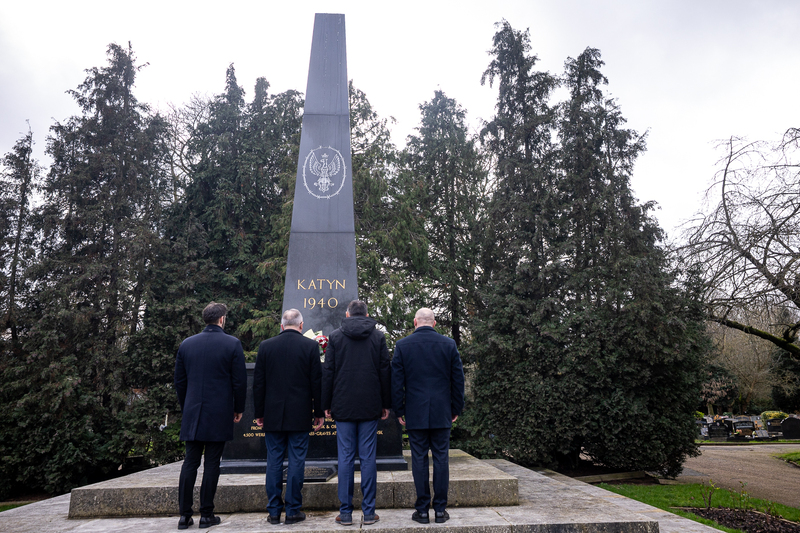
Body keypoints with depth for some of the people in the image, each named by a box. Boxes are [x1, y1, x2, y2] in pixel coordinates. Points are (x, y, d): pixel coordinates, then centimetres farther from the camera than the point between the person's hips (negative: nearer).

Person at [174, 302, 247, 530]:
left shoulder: (186, 344, 5)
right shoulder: (232, 344, -7)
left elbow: (179, 381, 10)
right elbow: (239, 381, -6)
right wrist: (238, 409, 6)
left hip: (192, 414, 4)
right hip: (219, 414, -3)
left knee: (190, 462, 10)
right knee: (212, 463, 4)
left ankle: (184, 515, 12)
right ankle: (206, 515, 10)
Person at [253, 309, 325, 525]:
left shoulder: (265, 346, 2)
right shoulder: (310, 346, -4)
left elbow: (258, 383, 4)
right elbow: (317, 381, -2)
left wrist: (259, 413, 11)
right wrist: (319, 412, 5)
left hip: (273, 415, 2)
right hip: (300, 415, -2)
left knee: (273, 461, 9)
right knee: (296, 461, 5)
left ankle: (274, 511, 15)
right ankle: (293, 511, 10)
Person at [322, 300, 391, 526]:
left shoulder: (335, 337, 1)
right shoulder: (378, 337, 3)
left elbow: (328, 372, 1)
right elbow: (385, 371, 3)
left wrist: (326, 405, 8)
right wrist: (386, 404, 10)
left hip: (343, 406, 0)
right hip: (370, 406, 0)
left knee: (345, 458, 5)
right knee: (368, 458, 5)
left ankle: (346, 513, 10)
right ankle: (369, 511, 10)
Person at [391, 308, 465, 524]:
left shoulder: (402, 345, -2)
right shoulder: (449, 344, 1)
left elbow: (396, 382, -1)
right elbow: (458, 379, 4)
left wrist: (398, 411, 7)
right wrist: (456, 408, 12)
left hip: (415, 413, -1)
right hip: (442, 413, 1)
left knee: (419, 459, 5)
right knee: (441, 458, 7)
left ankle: (422, 510, 11)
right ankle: (440, 510, 11)